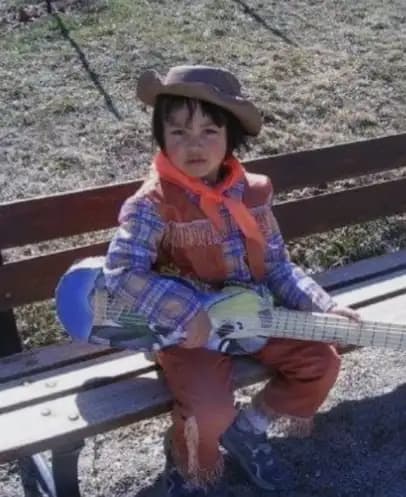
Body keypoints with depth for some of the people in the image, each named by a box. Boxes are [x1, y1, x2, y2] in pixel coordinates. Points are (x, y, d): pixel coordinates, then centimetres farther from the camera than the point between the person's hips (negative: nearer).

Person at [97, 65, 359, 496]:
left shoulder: (252, 192, -1)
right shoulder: (153, 204, -18)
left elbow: (277, 267, 6)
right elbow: (119, 274, -26)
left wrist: (324, 306, -5)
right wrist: (187, 313, -31)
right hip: (188, 330, -6)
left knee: (322, 362, 2)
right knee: (211, 412, -24)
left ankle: (247, 430, 23)